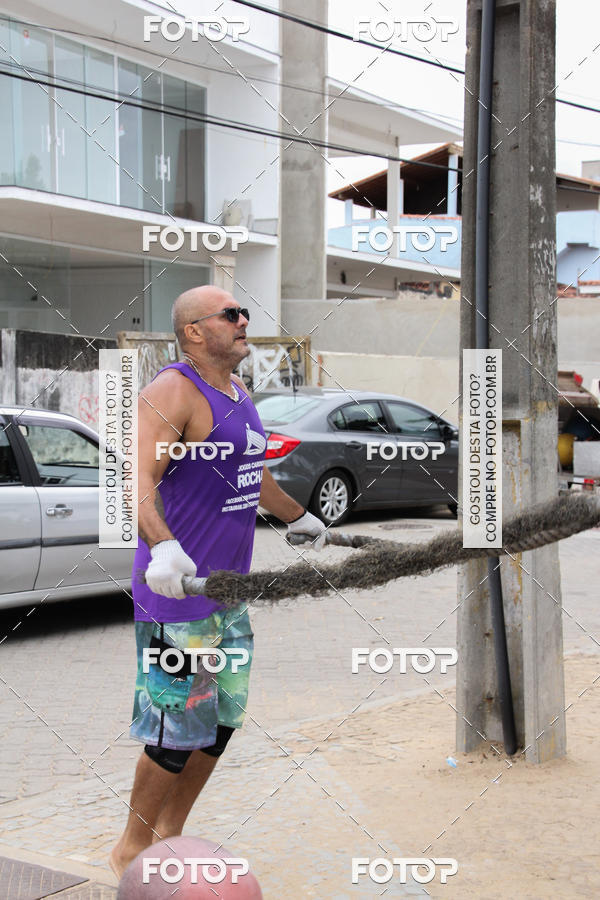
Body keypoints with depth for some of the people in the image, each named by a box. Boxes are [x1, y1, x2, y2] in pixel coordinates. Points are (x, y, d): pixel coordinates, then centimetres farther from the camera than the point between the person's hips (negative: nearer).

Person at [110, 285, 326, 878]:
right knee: (178, 727, -4)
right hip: (177, 585, -9)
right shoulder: (172, 391, -14)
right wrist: (161, 546, -45)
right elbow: (142, 477, -28)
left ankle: (168, 836, 29)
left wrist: (299, 518, 45)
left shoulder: (239, 394, 15)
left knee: (223, 719, 15)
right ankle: (131, 851, 14)